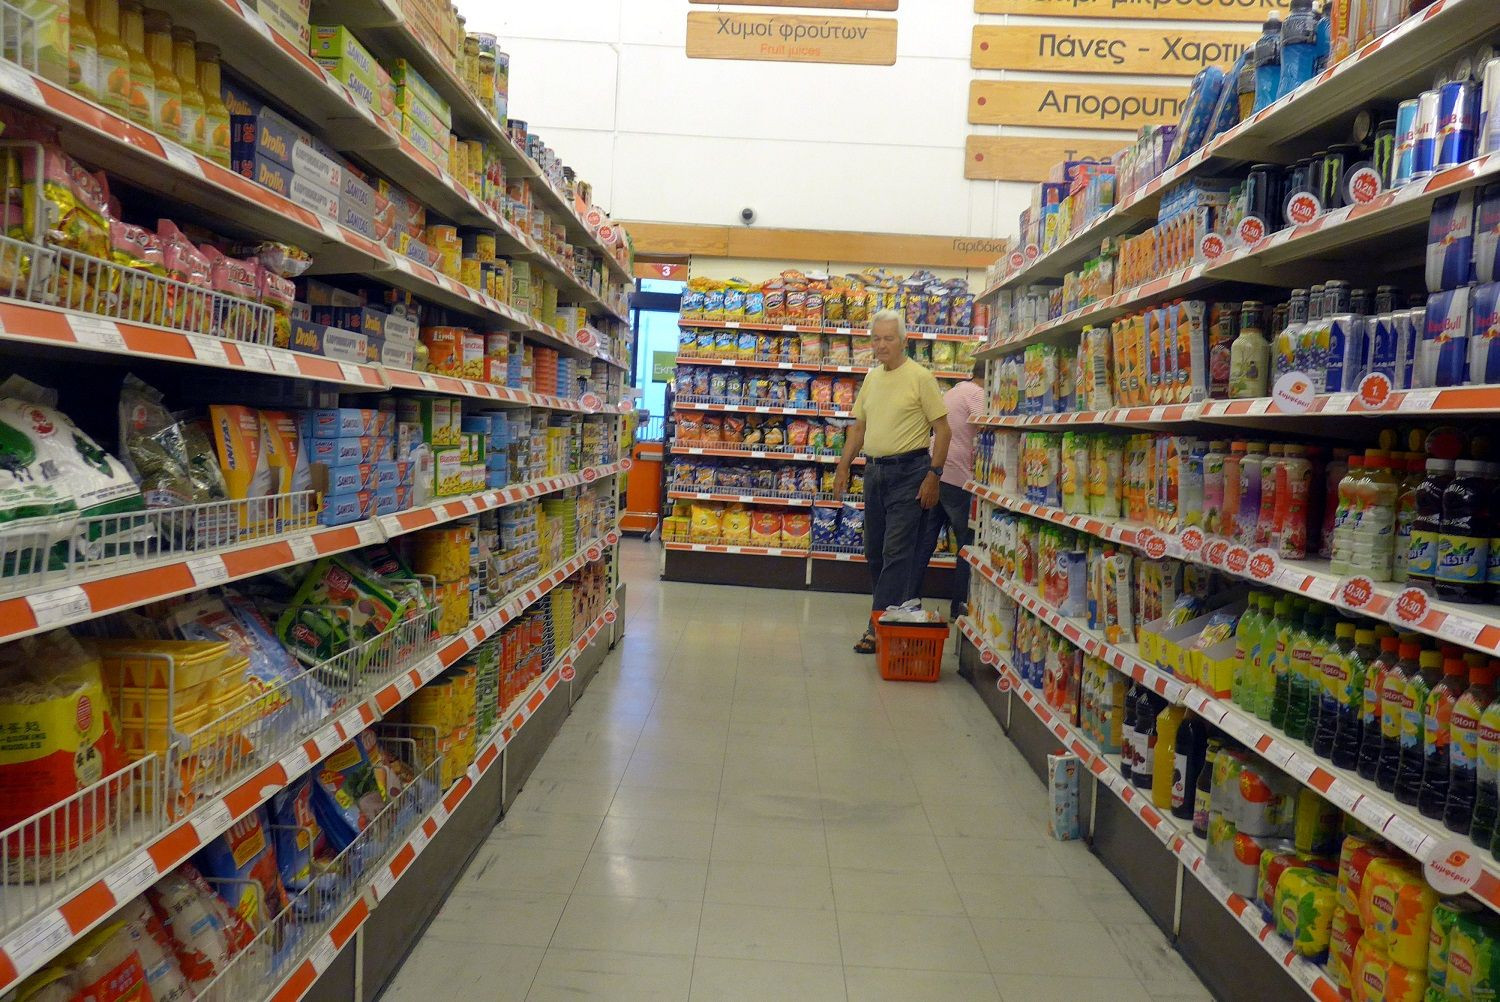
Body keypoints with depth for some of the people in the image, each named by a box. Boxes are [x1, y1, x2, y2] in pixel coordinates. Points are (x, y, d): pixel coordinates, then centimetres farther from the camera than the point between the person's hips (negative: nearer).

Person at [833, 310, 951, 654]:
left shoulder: (920, 377, -8)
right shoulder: (872, 378, 13)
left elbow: (942, 430, -9)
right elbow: (859, 426, 20)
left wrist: (933, 474, -14)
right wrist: (843, 467, 14)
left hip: (908, 472, -7)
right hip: (874, 470, 7)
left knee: (895, 553, -7)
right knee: (875, 551, 12)